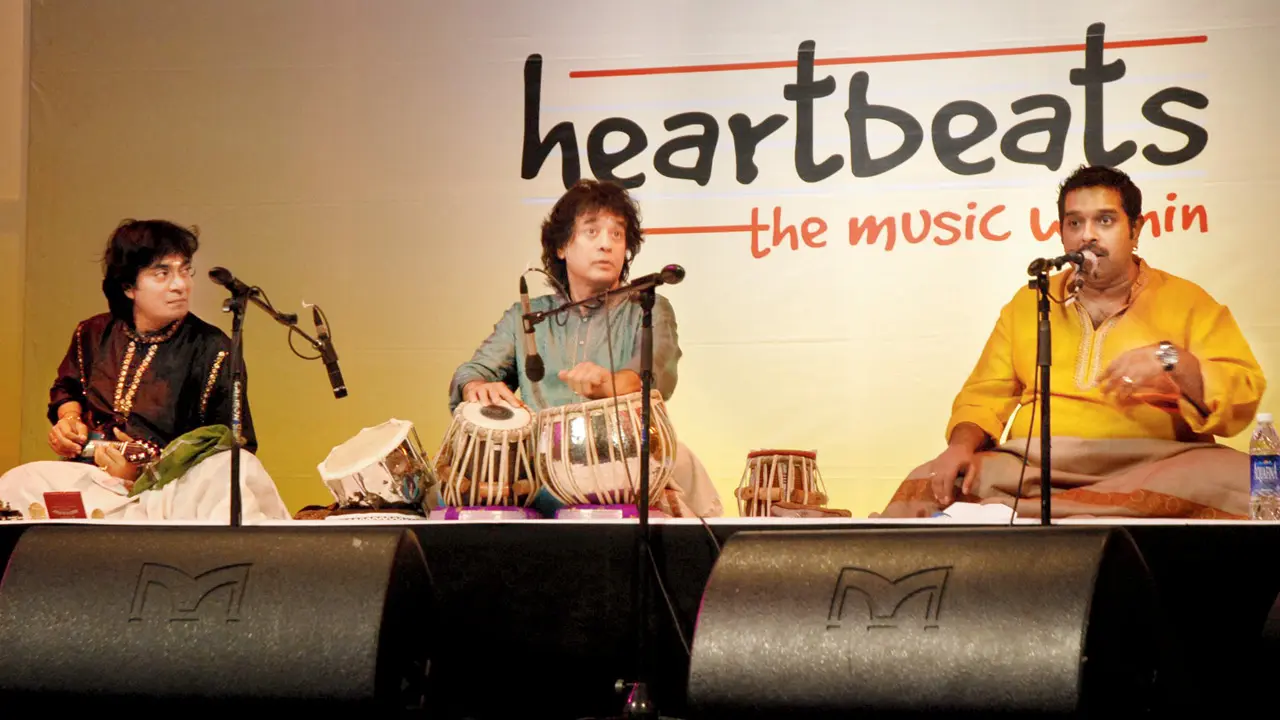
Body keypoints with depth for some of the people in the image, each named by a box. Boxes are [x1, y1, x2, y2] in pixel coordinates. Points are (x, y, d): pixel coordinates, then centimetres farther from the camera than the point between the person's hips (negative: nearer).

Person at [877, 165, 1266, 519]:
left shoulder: (1186, 301, 13)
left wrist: (1171, 361, -15)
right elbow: (984, 395, 19)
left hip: (1150, 466, 0)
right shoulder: (1027, 303, 23)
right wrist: (963, 444, -4)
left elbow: (1244, 396, 3)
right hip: (1032, 465, 0)